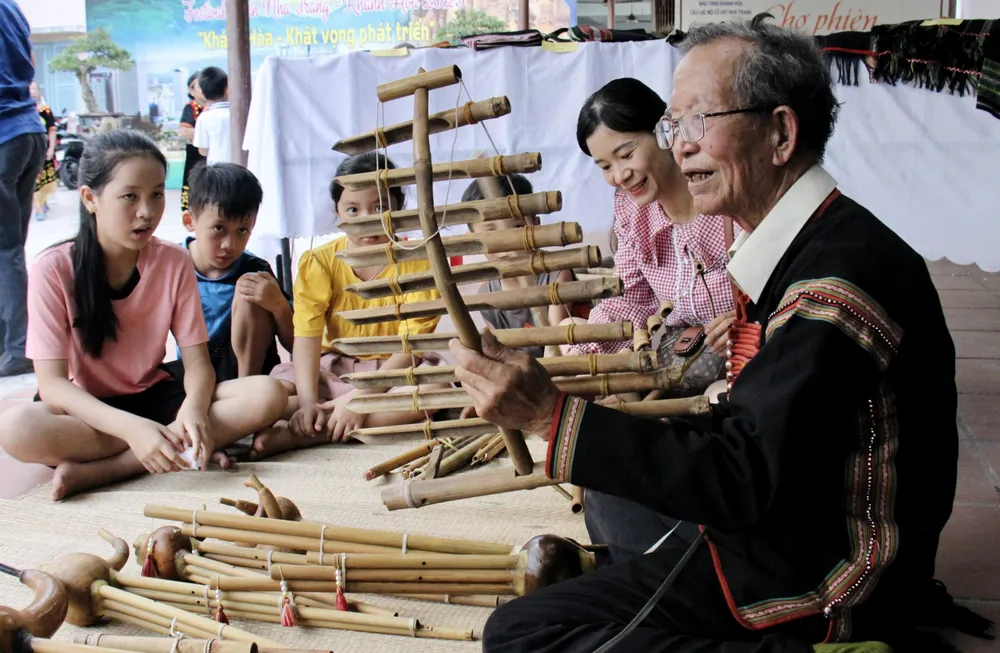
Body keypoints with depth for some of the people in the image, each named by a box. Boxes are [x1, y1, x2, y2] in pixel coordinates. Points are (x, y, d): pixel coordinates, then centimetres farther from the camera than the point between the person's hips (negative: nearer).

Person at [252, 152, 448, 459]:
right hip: (332, 368, 1)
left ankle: (300, 435, -35)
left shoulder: (417, 263, -11)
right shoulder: (319, 262, -6)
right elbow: (307, 335, -14)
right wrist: (308, 402, -30)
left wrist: (362, 396, -28)